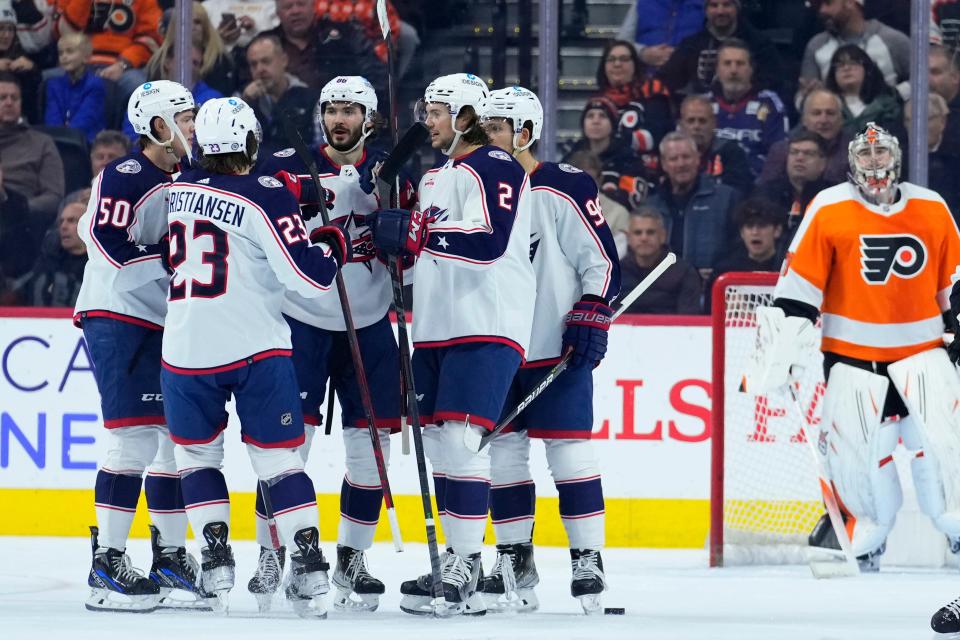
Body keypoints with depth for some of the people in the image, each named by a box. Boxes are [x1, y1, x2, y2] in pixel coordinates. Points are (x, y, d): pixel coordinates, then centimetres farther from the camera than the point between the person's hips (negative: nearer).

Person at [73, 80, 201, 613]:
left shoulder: (176, 184, 17)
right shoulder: (125, 177, -13)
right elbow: (110, 244, -22)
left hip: (163, 324, 10)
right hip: (117, 318, -10)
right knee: (136, 439, -15)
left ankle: (170, 556, 19)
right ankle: (106, 565, -14)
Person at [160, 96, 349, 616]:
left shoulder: (178, 190, 5)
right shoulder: (265, 197, -10)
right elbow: (308, 276, -14)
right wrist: (334, 245, 7)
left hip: (187, 352, 3)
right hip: (255, 348, -3)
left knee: (197, 456, 17)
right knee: (279, 459, 3)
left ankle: (215, 559, 5)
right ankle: (308, 565, -5)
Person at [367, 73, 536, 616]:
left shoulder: (495, 168, -10)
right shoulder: (435, 176, 20)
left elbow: (490, 241, -24)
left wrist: (412, 231, -22)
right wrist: (392, 235, 9)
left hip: (487, 327, -10)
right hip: (436, 328, 10)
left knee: (460, 438, -16)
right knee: (439, 443, 10)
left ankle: (464, 573, -17)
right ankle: (459, 556, 18)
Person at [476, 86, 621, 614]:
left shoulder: (565, 188, -9)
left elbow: (602, 260, -8)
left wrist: (592, 317, -14)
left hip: (558, 348, -6)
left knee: (569, 447, -6)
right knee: (502, 450, 6)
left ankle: (588, 561, -1)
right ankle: (515, 565, 12)